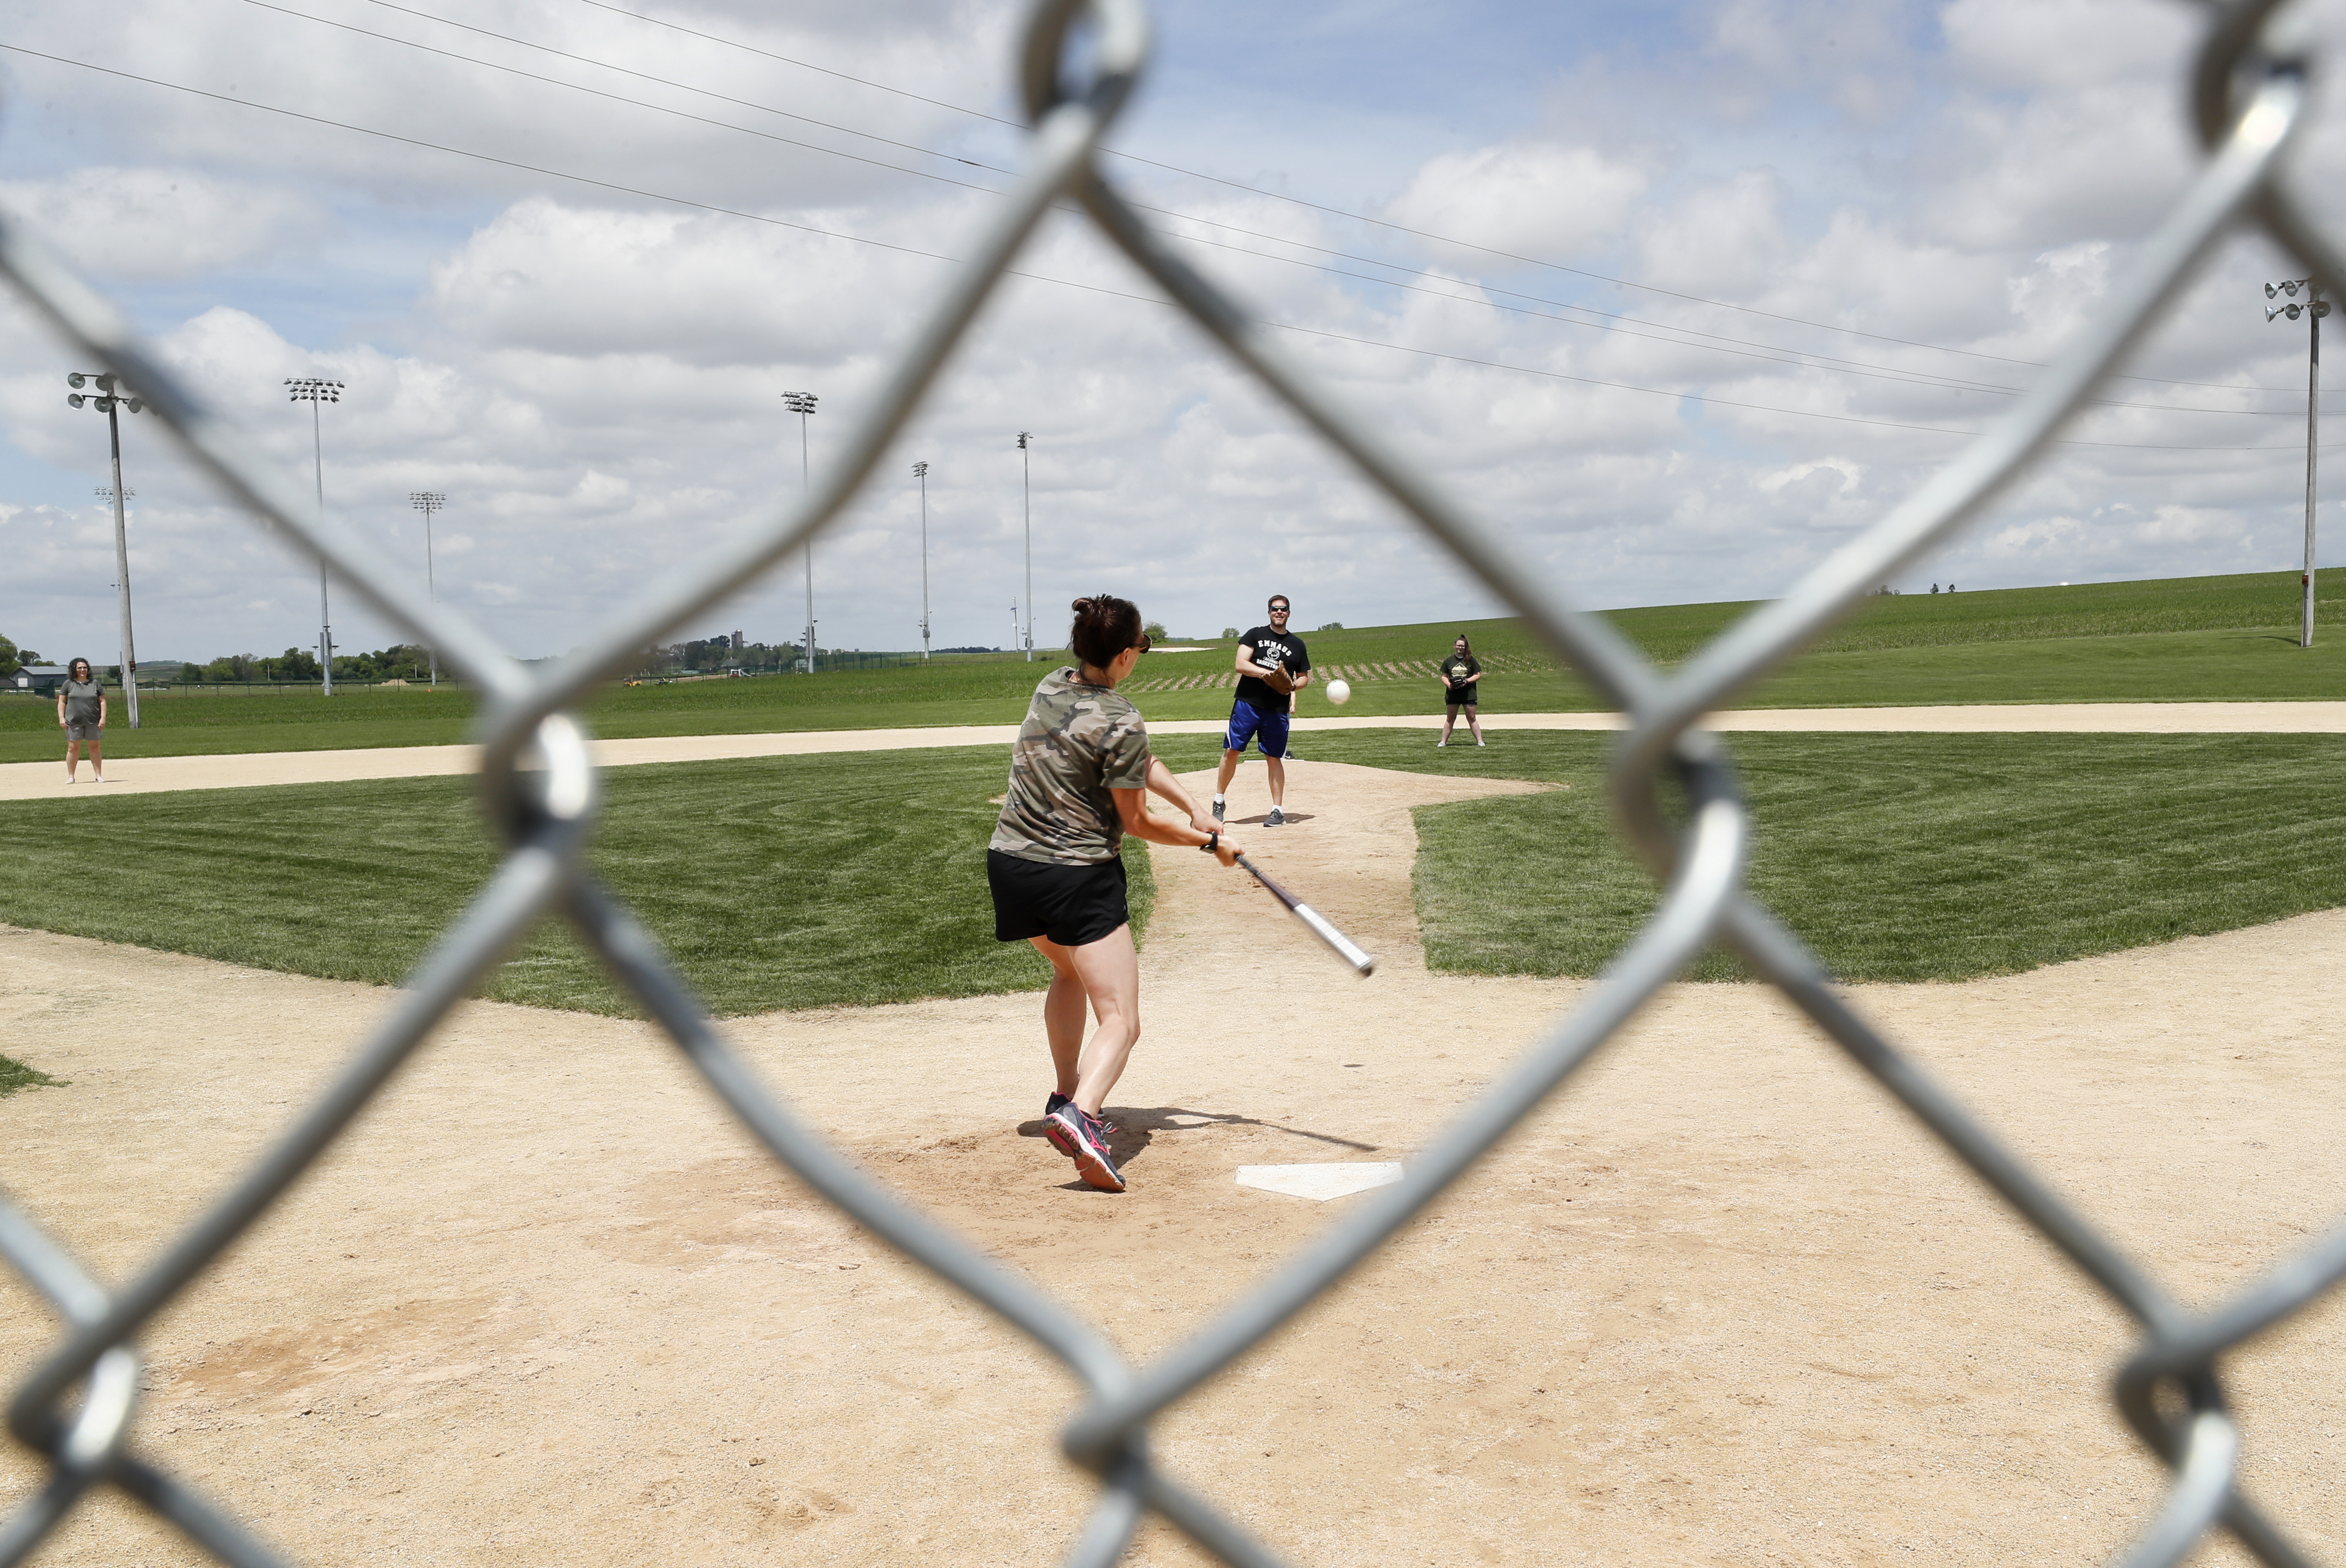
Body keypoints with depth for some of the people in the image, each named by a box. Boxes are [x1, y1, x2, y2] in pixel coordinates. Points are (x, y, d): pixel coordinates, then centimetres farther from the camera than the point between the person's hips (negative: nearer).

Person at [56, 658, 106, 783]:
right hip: (74, 722, -1)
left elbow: (102, 701, 8)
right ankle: (71, 776, 3)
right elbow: (62, 702, 7)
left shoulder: (95, 683, 10)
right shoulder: (68, 684, 7)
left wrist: (103, 718, -1)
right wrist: (62, 718, -3)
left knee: (95, 748, 2)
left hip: (93, 722, 1)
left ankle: (99, 775, 6)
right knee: (73, 748, -2)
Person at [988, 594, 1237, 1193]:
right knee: (1120, 1022, -8)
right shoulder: (1120, 722, -19)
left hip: (1011, 863, 8)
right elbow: (1136, 822, -9)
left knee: (1069, 974, 32)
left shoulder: (1052, 686, 5)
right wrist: (1210, 841, 2)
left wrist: (1194, 807, 1)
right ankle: (1080, 1114, -34)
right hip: (1080, 876, -8)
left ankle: (1067, 1097, 36)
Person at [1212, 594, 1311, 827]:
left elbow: (1304, 678, 17)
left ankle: (1278, 811, 8)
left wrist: (1292, 686, -5)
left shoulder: (1297, 644, 11)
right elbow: (1241, 665, -6)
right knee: (1232, 750, -3)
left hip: (1277, 710, 1)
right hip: (1247, 703, -1)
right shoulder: (1255, 635, 5)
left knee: (1274, 758, 2)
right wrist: (1266, 672, -21)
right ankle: (1219, 801, 10)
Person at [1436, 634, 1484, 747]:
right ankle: (1443, 741, 9)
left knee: (1472, 718, 1)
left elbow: (1478, 675, 2)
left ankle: (1480, 741, 5)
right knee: (1450, 719, 6)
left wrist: (1467, 681, -14)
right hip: (1452, 694, 2)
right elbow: (1444, 676, 9)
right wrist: (1449, 684, -11)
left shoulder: (1471, 660, 1)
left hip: (1469, 694, -2)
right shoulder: (1449, 661, 7)